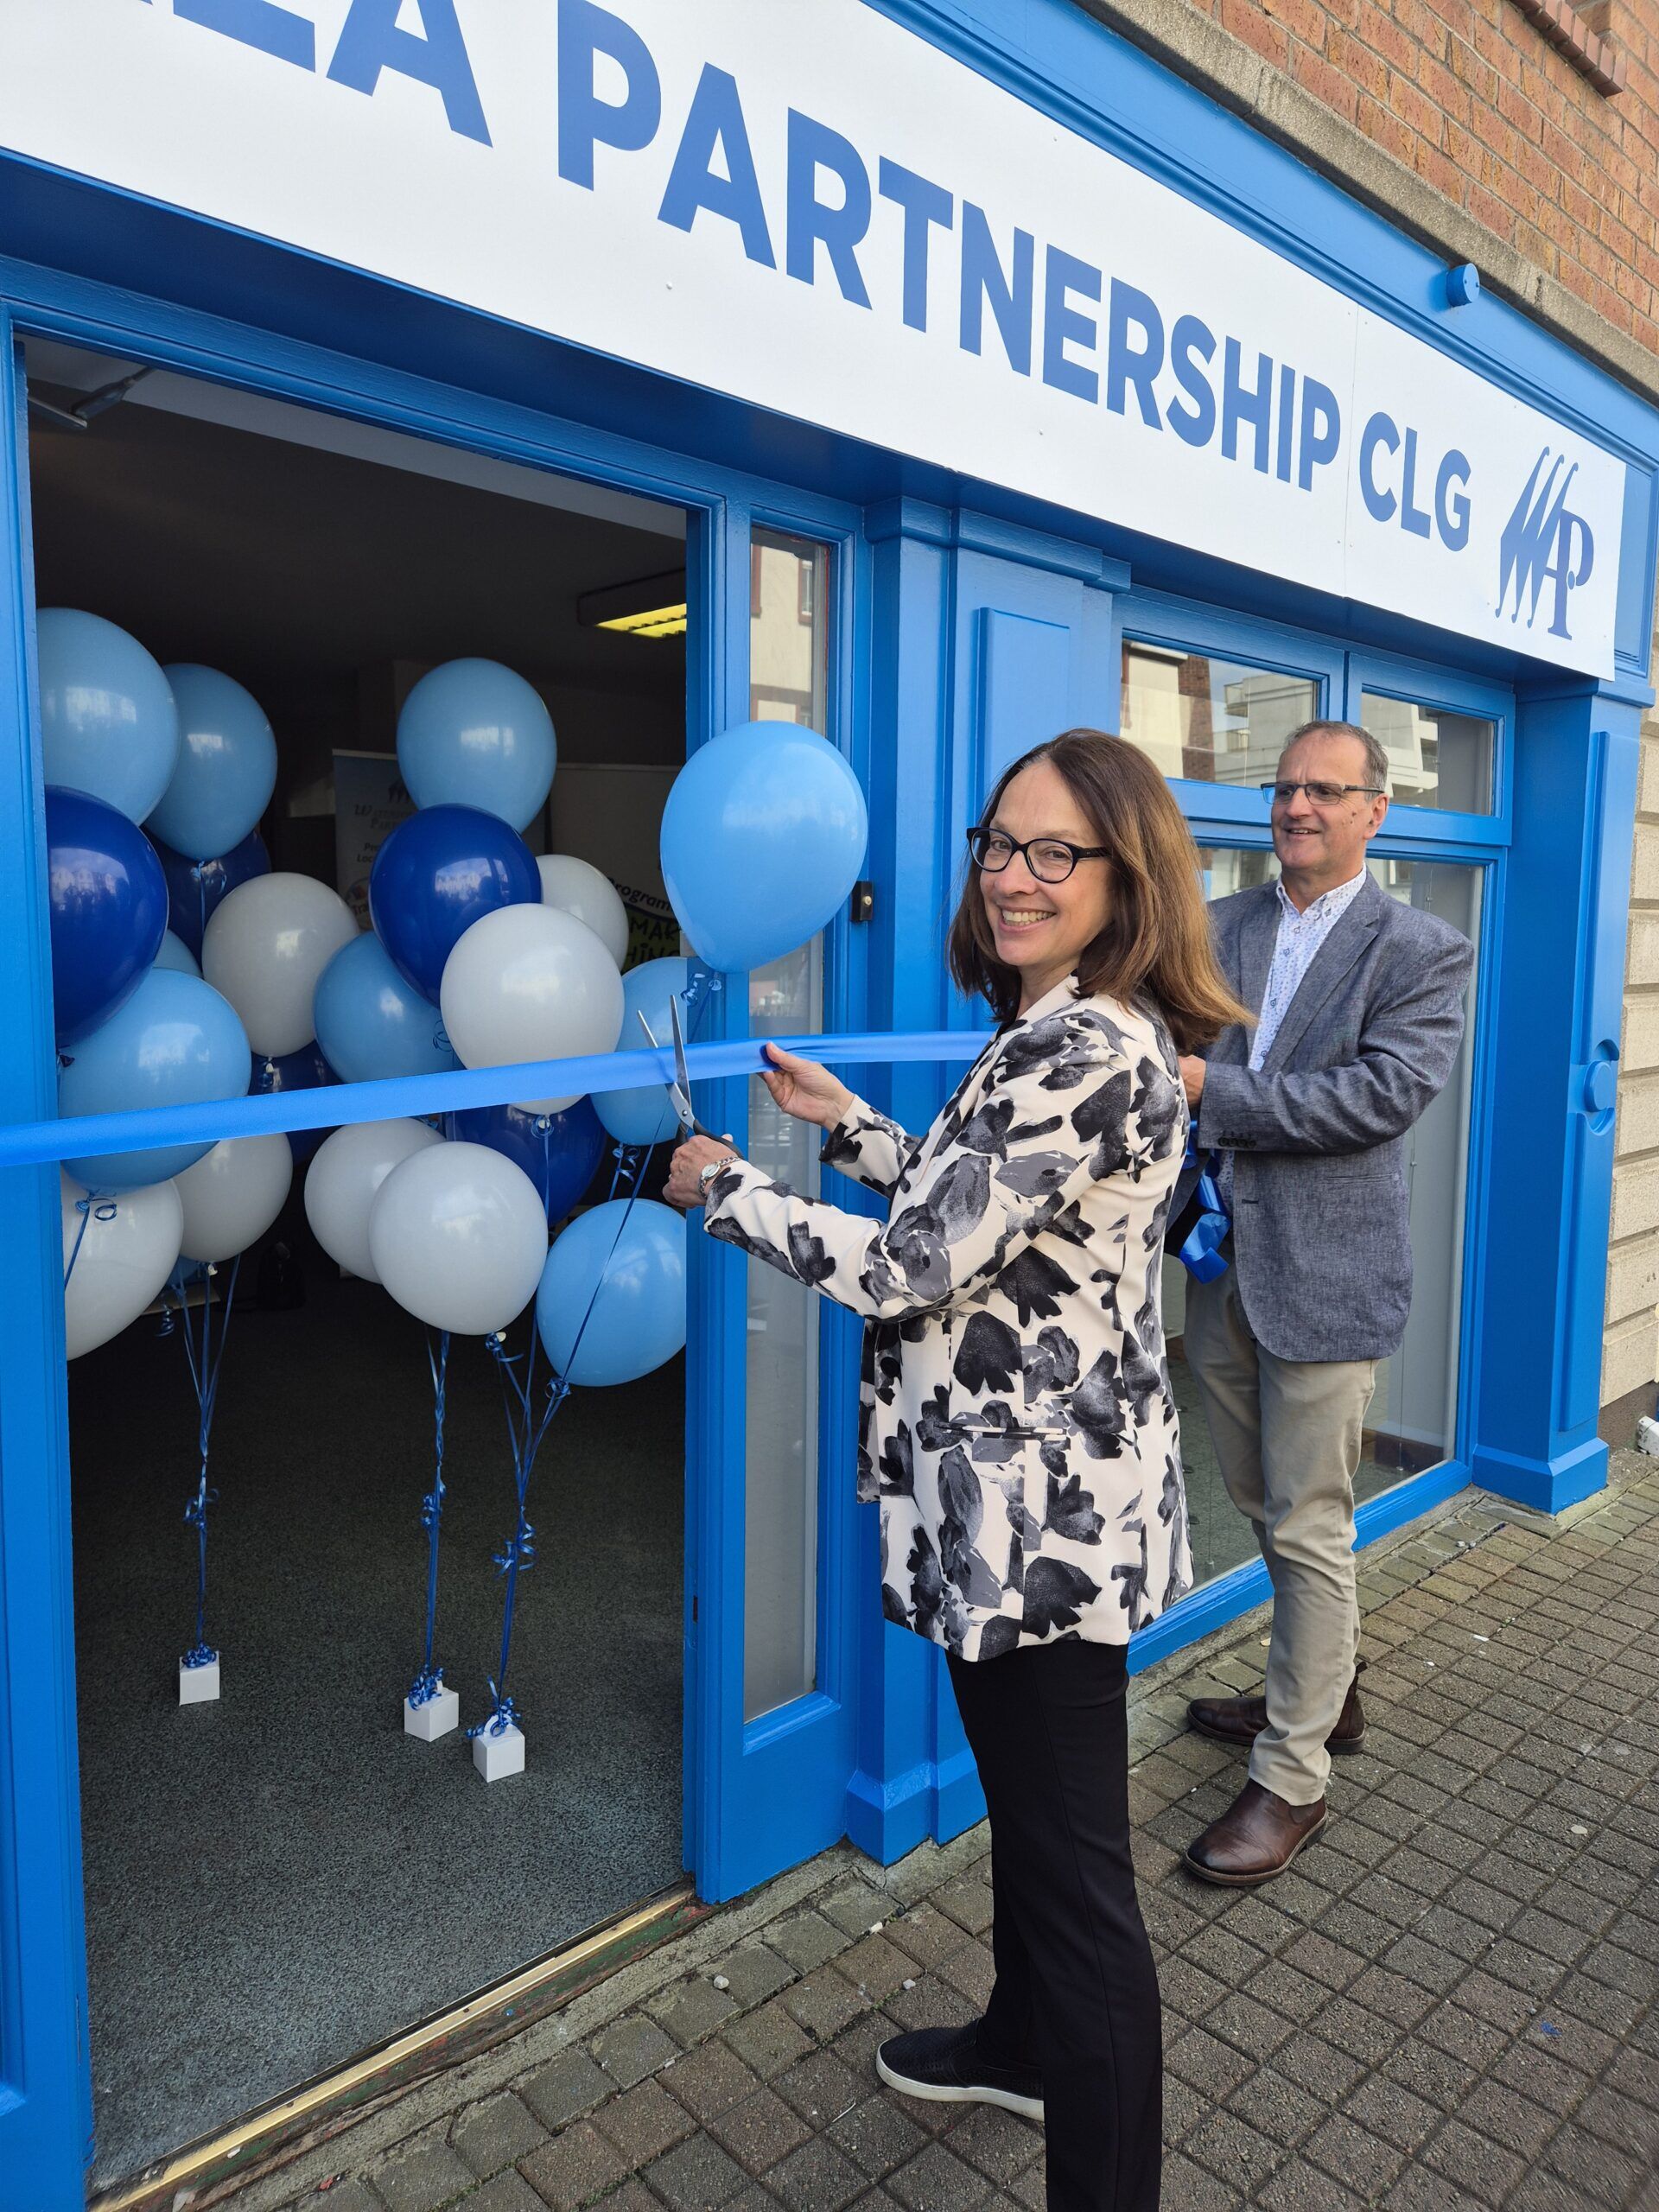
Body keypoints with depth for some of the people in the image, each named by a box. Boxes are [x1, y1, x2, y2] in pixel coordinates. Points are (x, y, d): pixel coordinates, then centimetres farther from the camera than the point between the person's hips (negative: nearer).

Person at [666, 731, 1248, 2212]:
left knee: (1075, 1864, 5)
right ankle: (1027, 2044, 52)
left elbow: (903, 1269, -21)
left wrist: (728, 1191, -8)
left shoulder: (1085, 1053, -24)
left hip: (1044, 1512, -11)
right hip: (1032, 1496, 11)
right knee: (1028, 1803, 29)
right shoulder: (1076, 1032, 8)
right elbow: (969, 1207, 19)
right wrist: (847, 1123, 19)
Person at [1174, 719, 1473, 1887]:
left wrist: (1217, 1091, -22)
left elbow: (1386, 1089, -17)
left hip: (1327, 1273, -5)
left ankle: (1294, 1776, 17)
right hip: (1223, 1264, 5)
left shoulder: (1423, 950, -5)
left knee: (1308, 1525, 2)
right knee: (1265, 1506, 19)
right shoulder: (1219, 926, 8)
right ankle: (1326, 1689, 42)